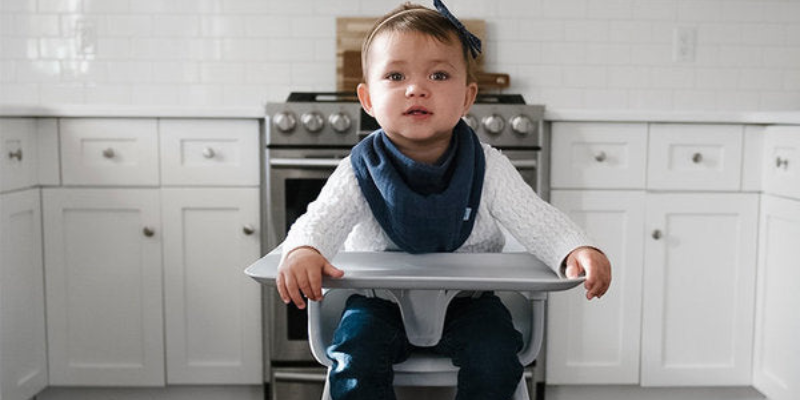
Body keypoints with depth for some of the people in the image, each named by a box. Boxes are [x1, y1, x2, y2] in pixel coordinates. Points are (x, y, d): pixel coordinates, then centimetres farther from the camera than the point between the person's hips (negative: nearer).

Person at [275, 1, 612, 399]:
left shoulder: (487, 168, -9)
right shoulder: (360, 171, -11)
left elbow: (538, 221, -11)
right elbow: (322, 217, -22)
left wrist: (579, 250, -33)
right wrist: (301, 249, -47)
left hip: (466, 297, 1)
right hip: (381, 299, 0)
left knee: (494, 357, -21)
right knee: (353, 358, -23)